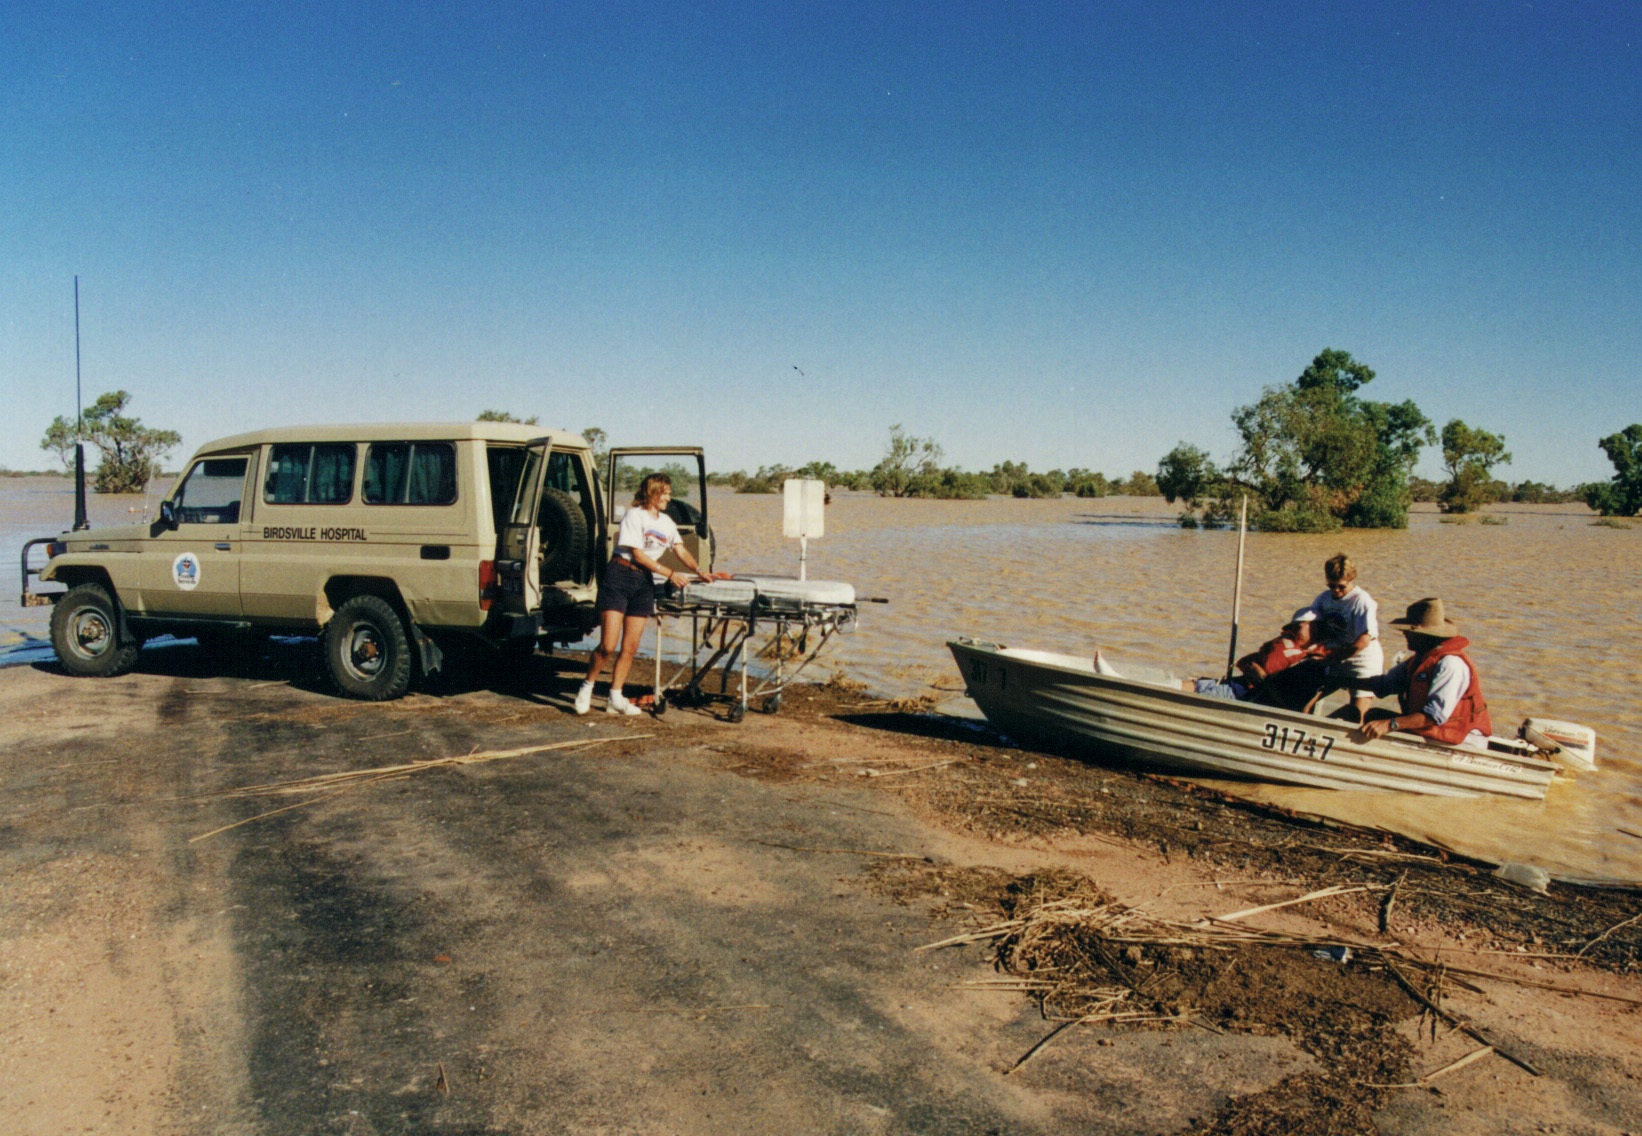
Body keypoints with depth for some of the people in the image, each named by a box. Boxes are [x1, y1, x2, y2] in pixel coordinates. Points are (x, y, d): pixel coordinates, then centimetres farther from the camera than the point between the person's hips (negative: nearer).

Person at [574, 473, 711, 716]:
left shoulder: (666, 522, 16)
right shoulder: (634, 515, -6)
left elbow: (681, 550, 13)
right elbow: (638, 555, -11)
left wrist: (698, 571, -4)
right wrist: (669, 574, -14)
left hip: (644, 582, 6)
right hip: (619, 577, -6)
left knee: (630, 647, 2)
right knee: (608, 646, -11)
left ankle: (615, 699, 10)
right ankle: (586, 689, 9)